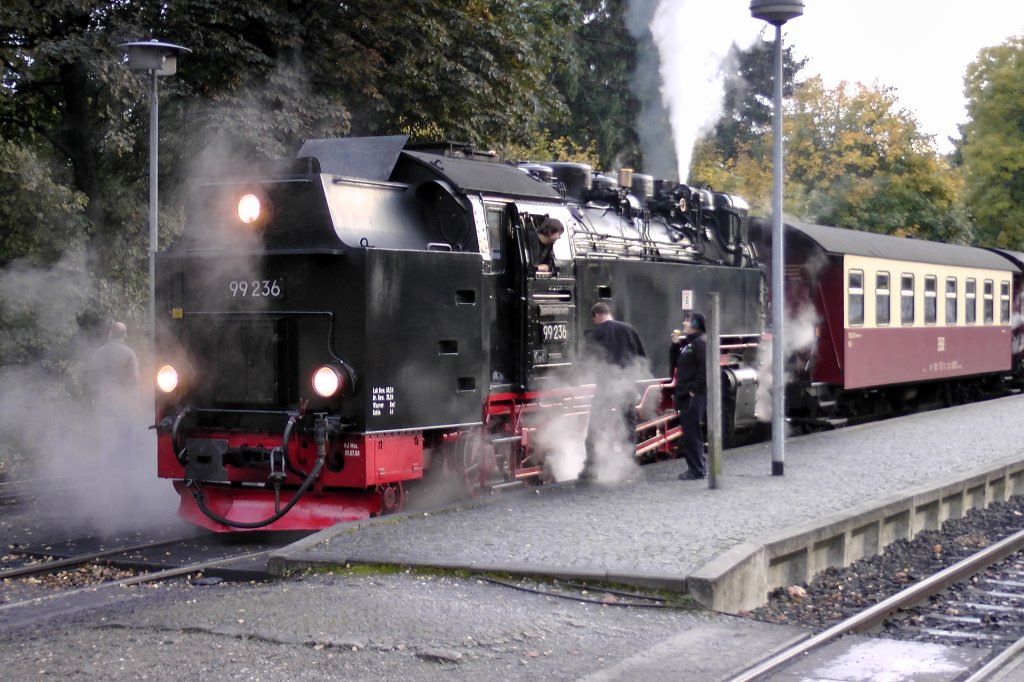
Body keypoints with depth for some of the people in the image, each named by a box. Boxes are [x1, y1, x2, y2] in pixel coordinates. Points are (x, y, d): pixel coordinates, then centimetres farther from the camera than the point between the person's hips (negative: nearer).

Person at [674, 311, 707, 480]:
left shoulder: (700, 343, -12)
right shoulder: (688, 343, 18)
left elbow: (704, 367, -21)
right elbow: (677, 364, 21)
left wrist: (694, 388, -21)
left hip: (695, 396, -10)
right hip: (685, 395, 10)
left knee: (691, 433, -7)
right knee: (689, 433, 14)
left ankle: (697, 470, -2)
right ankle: (698, 466, 21)